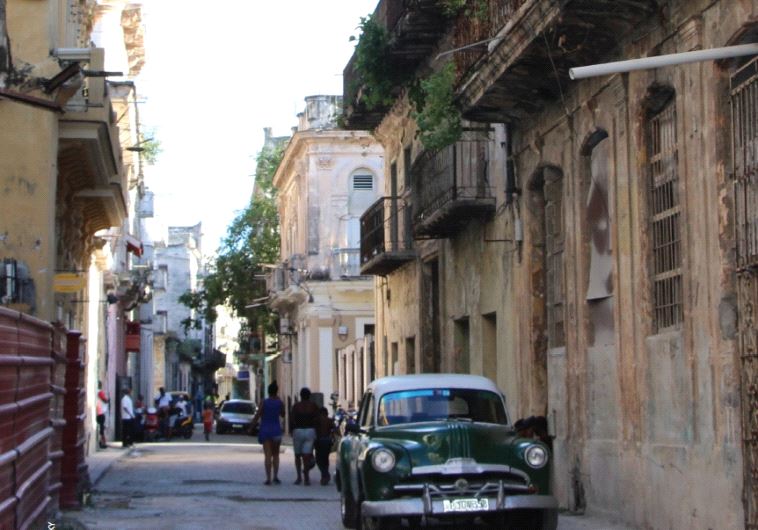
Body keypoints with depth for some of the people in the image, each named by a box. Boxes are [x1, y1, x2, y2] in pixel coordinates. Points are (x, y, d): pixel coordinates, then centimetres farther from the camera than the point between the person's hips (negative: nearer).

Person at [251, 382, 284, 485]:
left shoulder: (264, 402, -8)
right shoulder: (279, 402, -3)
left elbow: (257, 416, -9)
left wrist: (251, 426, 2)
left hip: (265, 430, -1)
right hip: (276, 430, 1)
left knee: (267, 455, -1)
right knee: (275, 454, 15)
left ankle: (268, 478, -9)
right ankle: (276, 476, 8)